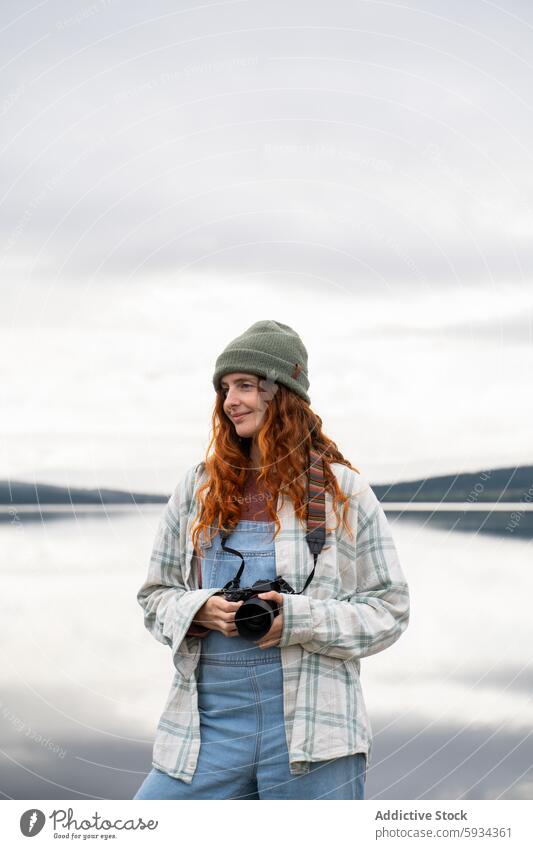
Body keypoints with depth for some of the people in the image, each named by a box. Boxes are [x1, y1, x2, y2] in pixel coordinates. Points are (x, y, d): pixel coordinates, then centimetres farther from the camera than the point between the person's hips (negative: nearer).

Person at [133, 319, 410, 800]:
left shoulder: (342, 491, 1)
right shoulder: (197, 488, 9)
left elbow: (389, 610, 1)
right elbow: (155, 595, 15)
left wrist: (300, 619, -14)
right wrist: (199, 611, -8)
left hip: (310, 729, -2)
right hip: (208, 724, 3)